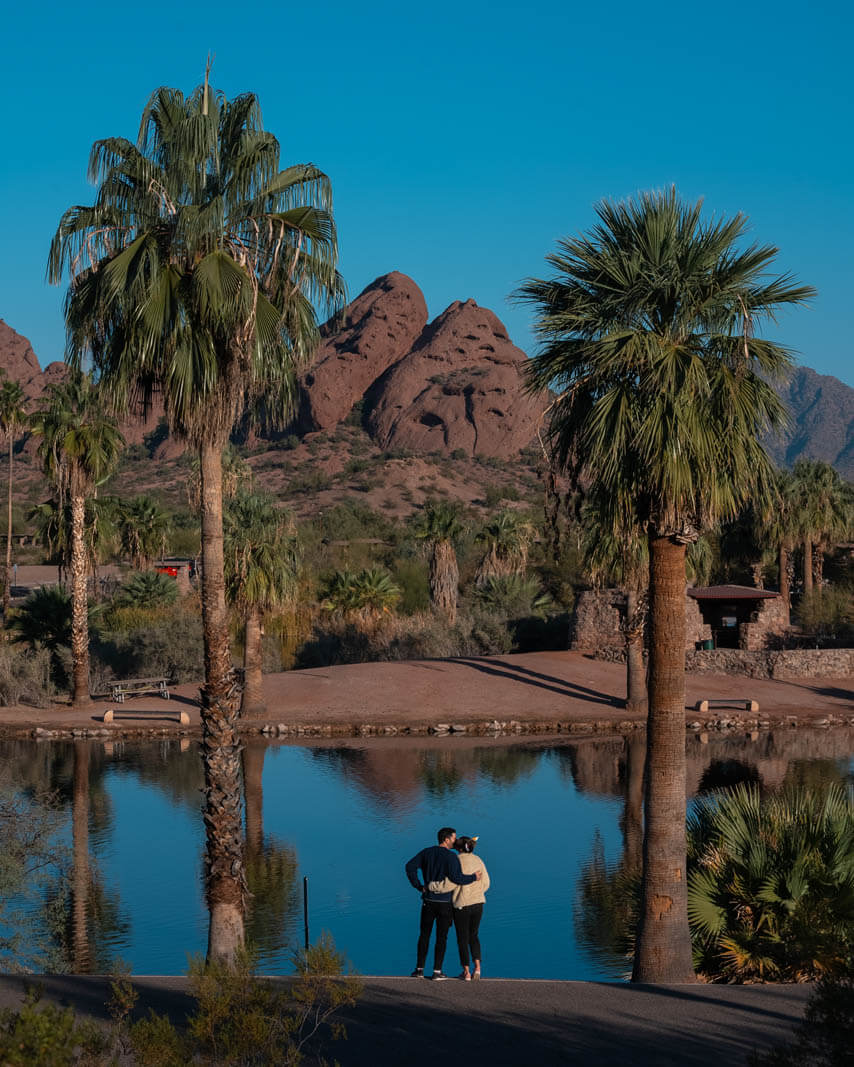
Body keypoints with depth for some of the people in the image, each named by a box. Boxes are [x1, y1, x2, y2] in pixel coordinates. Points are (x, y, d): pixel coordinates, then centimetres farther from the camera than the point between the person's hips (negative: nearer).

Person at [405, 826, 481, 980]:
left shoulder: (427, 852, 3)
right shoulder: (451, 856, -13)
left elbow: (410, 866, -3)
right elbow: (456, 877, -23)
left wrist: (418, 886, 2)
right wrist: (473, 878, -8)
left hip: (428, 899, 4)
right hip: (444, 902, -4)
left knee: (424, 935, 12)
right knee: (441, 937, 5)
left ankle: (419, 969, 12)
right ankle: (437, 972, 5)